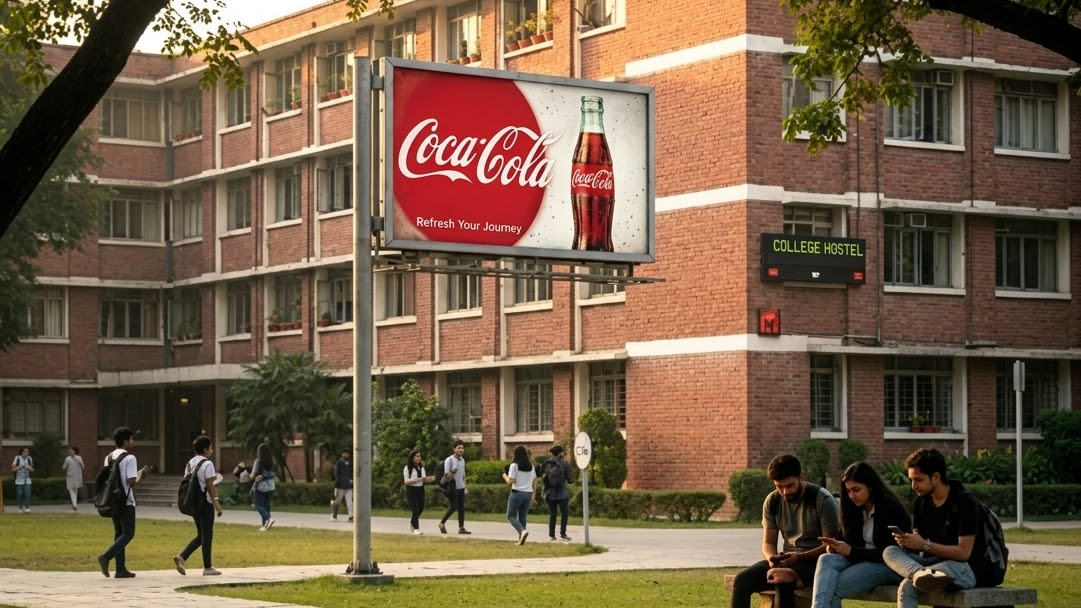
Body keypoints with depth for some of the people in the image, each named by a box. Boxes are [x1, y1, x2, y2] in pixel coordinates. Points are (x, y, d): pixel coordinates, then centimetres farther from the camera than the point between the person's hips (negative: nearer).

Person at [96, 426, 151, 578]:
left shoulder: (109, 458, 11)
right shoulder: (129, 458, -13)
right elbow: (132, 482, -19)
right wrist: (141, 473, 0)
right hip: (126, 502, -8)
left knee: (119, 533, 11)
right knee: (128, 533, -1)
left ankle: (121, 569, 9)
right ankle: (106, 557, -18)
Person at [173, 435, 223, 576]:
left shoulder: (190, 463, 12)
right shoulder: (207, 464, -11)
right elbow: (210, 485, -16)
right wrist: (216, 503, -15)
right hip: (205, 502, -8)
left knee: (201, 535, 15)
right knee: (207, 535, 0)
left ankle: (182, 557, 1)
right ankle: (208, 568, 5)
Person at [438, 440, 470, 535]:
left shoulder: (462, 460, 12)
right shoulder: (449, 460, -10)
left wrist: (465, 487, 14)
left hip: (461, 488, 6)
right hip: (453, 488, -6)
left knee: (462, 508, 2)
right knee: (453, 507, -6)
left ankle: (461, 528, 2)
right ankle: (442, 523, 12)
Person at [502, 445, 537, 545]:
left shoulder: (514, 466, -10)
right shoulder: (531, 466, 7)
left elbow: (510, 482, -14)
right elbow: (534, 481, 10)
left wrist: (505, 476, 7)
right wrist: (533, 497, 16)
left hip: (517, 493, -5)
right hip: (528, 494, 5)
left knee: (511, 516, 3)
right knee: (522, 517, 12)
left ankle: (523, 531, -22)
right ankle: (521, 539, 6)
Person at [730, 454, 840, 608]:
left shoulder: (822, 500, -12)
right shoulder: (772, 501, 3)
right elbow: (768, 543, 9)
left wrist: (800, 557, -25)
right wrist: (772, 559, -15)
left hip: (816, 560, -5)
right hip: (788, 559, 6)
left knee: (783, 581, -37)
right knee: (742, 580, -19)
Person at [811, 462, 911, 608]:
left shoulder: (891, 509, -11)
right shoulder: (854, 510, 11)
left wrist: (852, 551, -19)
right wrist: (835, 546, -8)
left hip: (889, 567, -7)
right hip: (861, 560, 7)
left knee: (833, 586, -28)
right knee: (826, 560, -26)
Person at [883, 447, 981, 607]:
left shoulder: (965, 502, -13)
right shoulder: (921, 502, 8)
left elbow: (964, 552, -18)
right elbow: (919, 542, 12)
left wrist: (925, 545, -22)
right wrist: (907, 542, -13)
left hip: (962, 567, -7)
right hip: (932, 562, 7)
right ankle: (921, 574, -48)